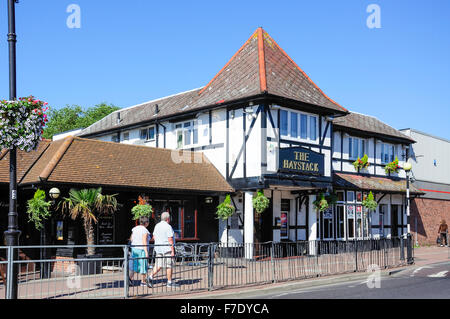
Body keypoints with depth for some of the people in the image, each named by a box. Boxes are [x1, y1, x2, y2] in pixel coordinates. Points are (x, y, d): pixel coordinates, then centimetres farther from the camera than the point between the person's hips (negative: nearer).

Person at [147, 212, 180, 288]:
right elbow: (170, 240, -18)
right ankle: (169, 282, 9)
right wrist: (172, 251, -16)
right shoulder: (168, 227, -14)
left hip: (158, 248, 7)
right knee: (169, 266, 3)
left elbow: (154, 237, 16)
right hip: (167, 249, -7)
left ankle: (151, 276, -7)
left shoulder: (157, 226, 8)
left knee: (158, 265, 10)